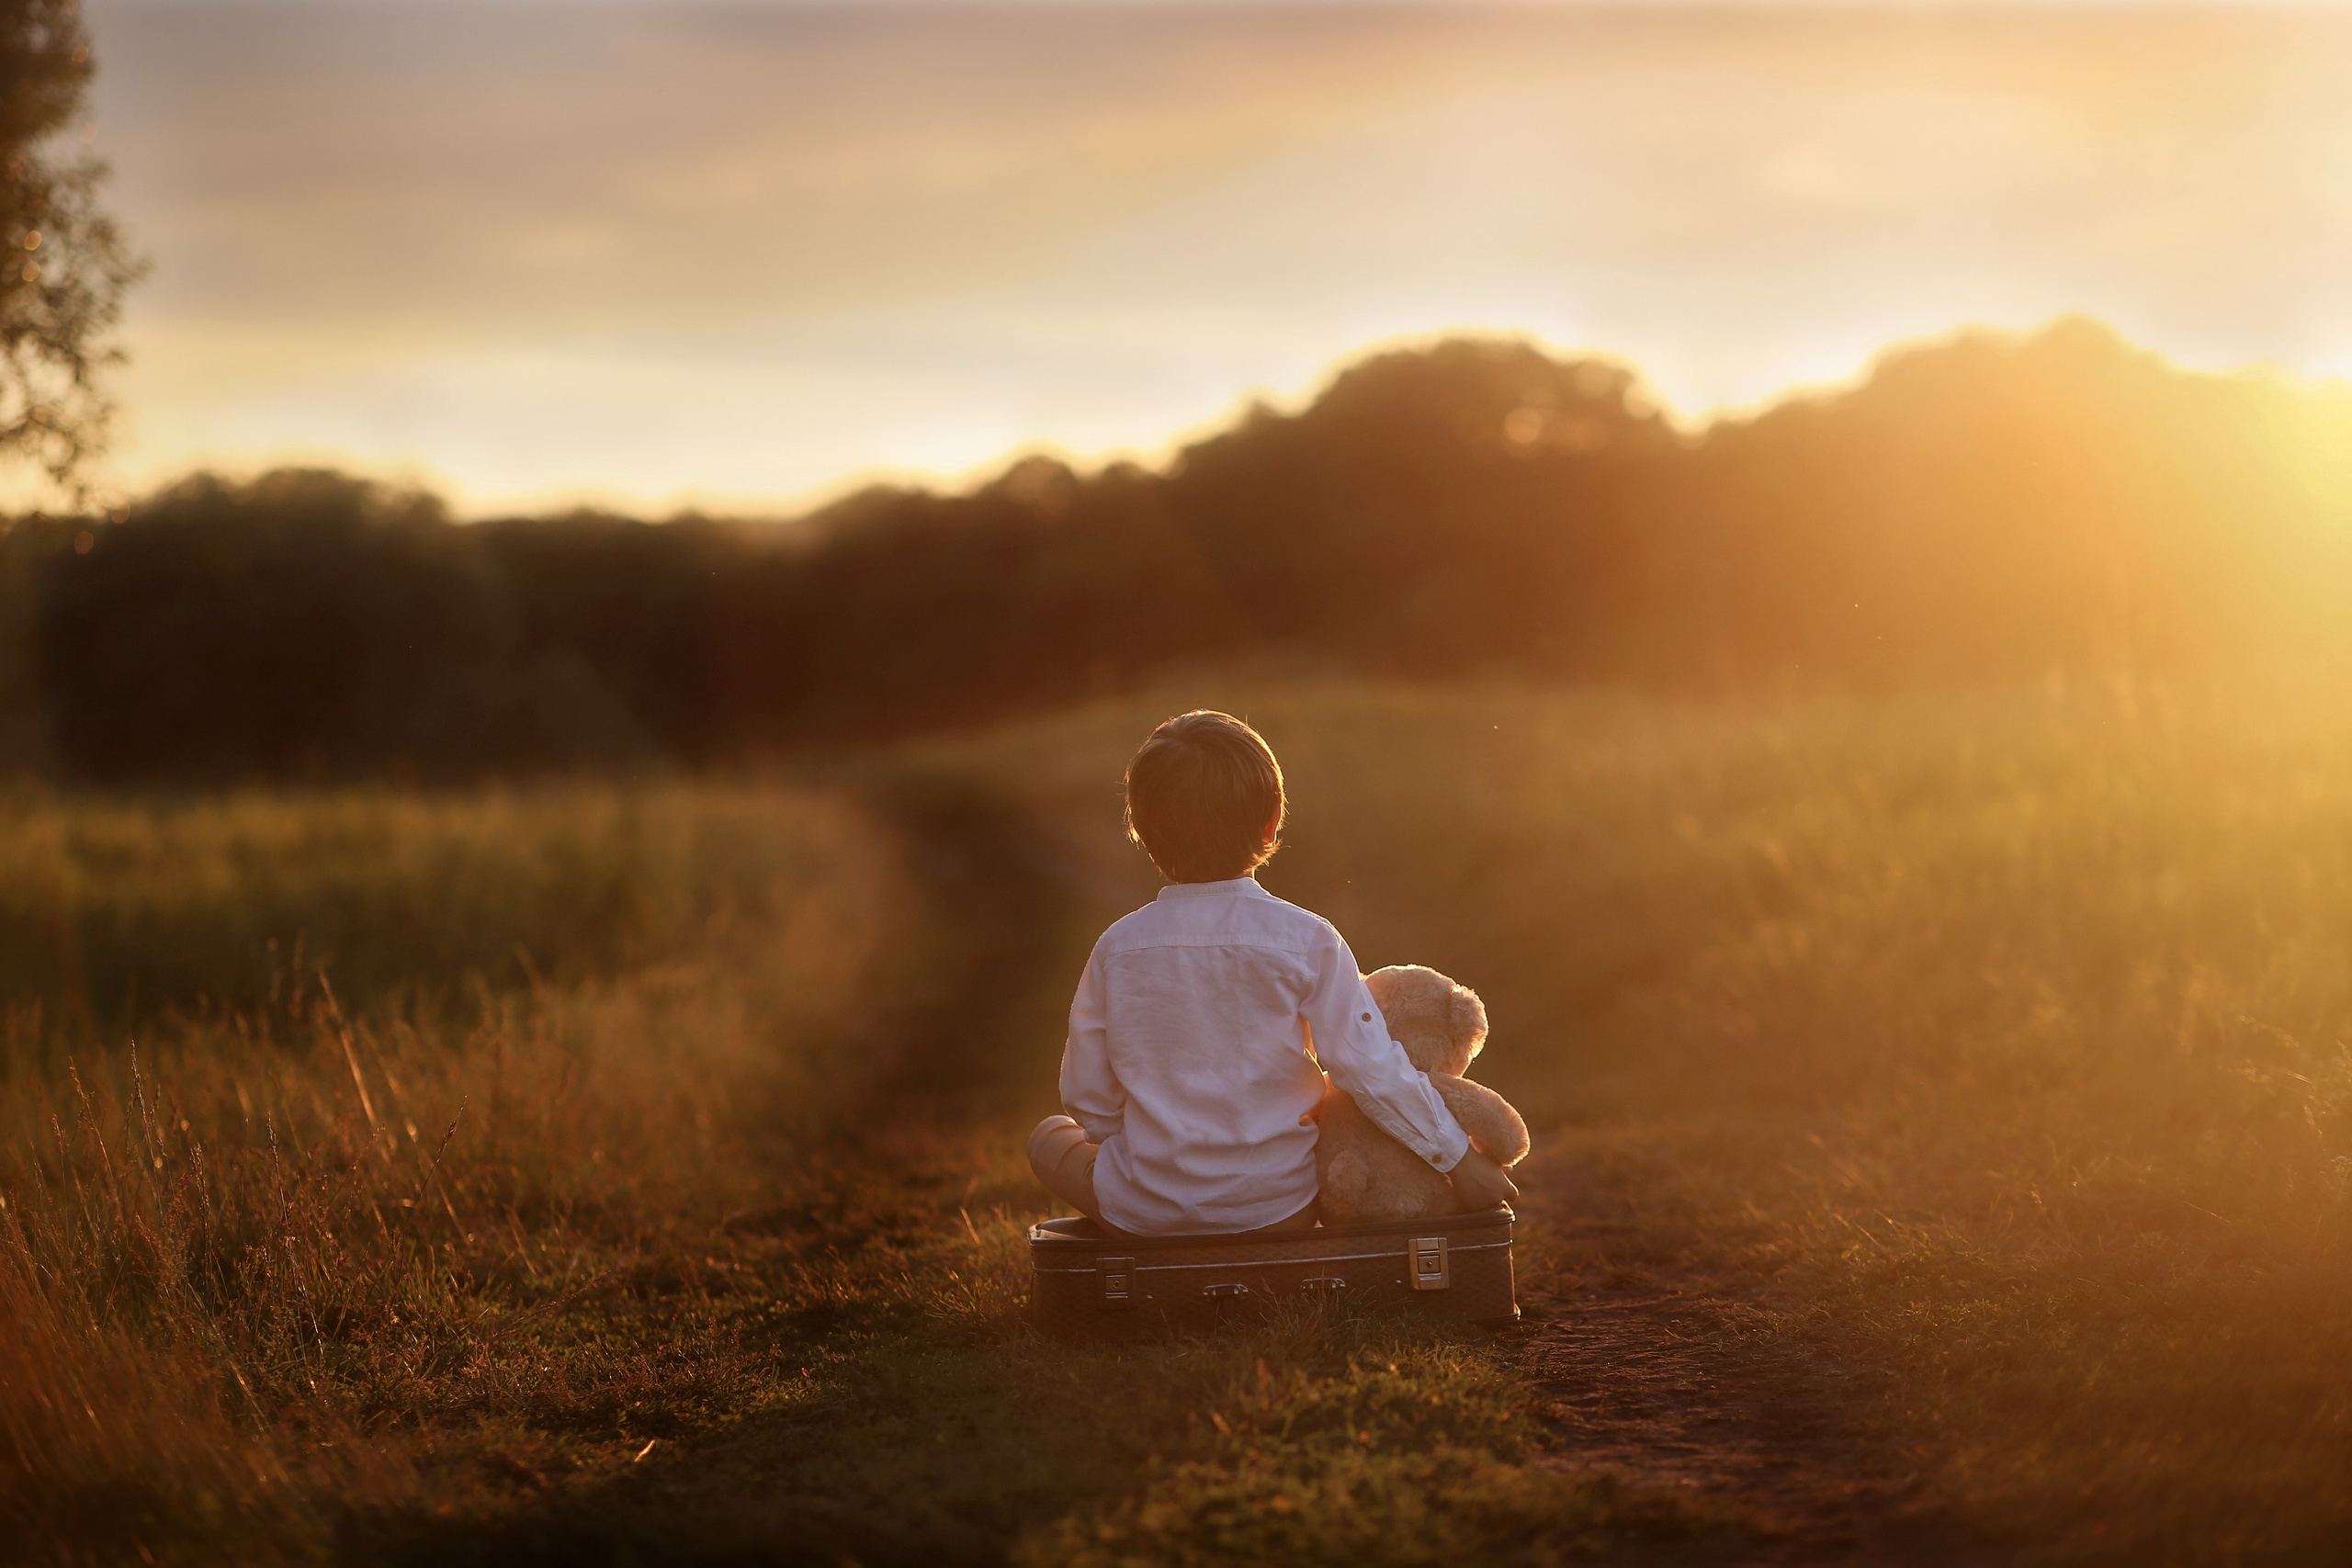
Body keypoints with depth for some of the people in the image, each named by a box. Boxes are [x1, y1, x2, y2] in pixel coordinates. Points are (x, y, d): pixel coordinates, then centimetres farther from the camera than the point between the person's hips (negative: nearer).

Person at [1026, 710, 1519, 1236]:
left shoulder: (1117, 948, -7)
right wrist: (1460, 1158, -2)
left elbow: (1088, 1099, 0)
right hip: (1277, 1208, 0)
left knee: (1049, 1136, 29)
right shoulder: (1305, 940, -13)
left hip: (1146, 1212, 0)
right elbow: (1374, 1069, -12)